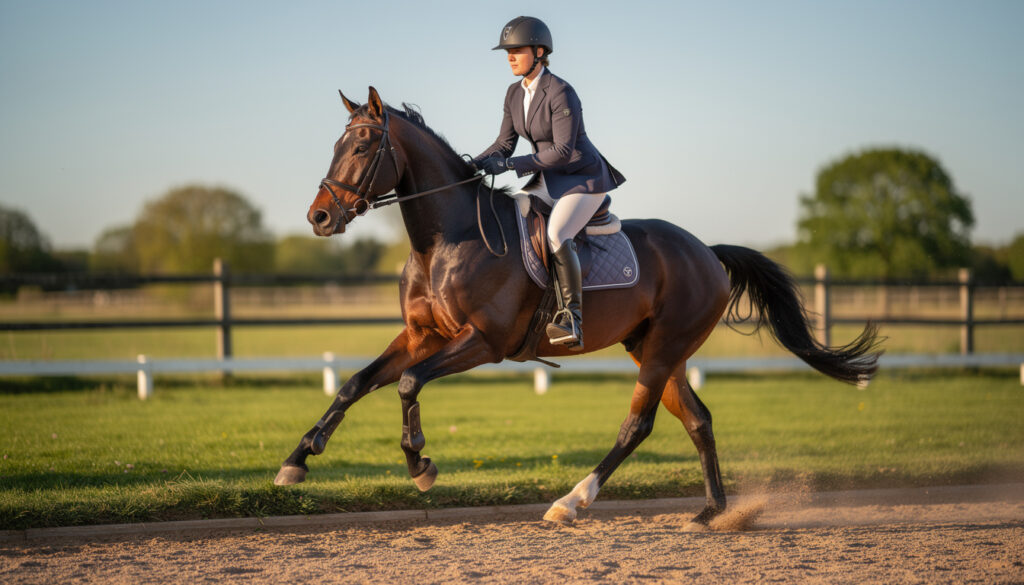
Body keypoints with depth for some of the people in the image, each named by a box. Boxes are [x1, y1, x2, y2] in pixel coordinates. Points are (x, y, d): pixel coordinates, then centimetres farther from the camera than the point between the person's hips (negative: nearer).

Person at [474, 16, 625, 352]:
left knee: (556, 235, -31)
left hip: (585, 179, -9)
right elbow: (504, 145, 6)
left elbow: (563, 151, -26)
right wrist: (473, 166, -12)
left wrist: (510, 164, -29)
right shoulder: (515, 94, 3)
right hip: (548, 180, 9)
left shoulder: (561, 94, -22)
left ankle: (571, 319, -29)